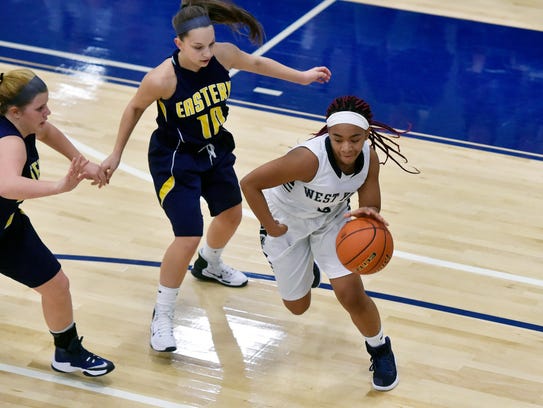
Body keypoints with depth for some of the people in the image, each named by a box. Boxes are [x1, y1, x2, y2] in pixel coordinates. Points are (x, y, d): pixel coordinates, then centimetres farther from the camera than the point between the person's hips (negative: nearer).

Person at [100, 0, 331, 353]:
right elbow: (135, 109, -12)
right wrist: (116, 155, -3)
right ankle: (162, 317, 7)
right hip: (175, 161, -7)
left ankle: (209, 266, 60)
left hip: (215, 151, 7)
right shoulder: (161, 79, -32)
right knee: (189, 238, -13)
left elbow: (256, 63, 3)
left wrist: (301, 76, 13)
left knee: (231, 214, 26)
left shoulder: (223, 55, -20)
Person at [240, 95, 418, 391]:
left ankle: (380, 350, 19)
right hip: (287, 222, -2)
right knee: (297, 307, 14)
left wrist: (368, 216, -39)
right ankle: (306, 263, 50)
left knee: (351, 295, -11)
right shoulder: (309, 158, -40)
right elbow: (249, 184, -35)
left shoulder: (369, 157, -24)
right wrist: (272, 228, -25)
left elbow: (372, 207, -15)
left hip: (332, 218, 2)